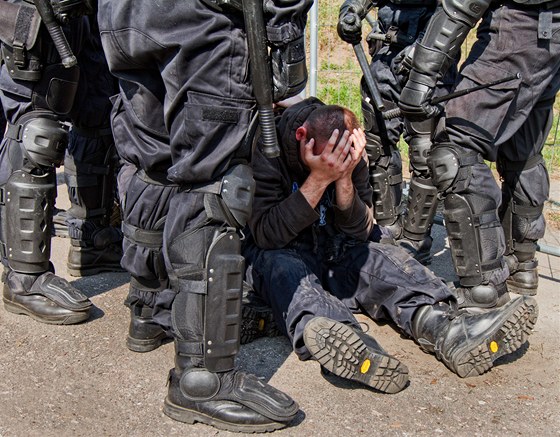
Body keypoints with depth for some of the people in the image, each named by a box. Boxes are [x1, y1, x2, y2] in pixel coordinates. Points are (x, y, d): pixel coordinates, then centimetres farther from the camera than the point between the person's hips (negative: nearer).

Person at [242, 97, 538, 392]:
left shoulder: (352, 158, -6)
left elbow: (360, 233, -7)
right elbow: (266, 235, -27)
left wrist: (344, 179, -25)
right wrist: (318, 179, -34)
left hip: (333, 253, 5)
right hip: (277, 254, -4)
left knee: (384, 257, -22)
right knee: (282, 267, -37)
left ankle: (444, 328, -48)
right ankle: (319, 329, -69)